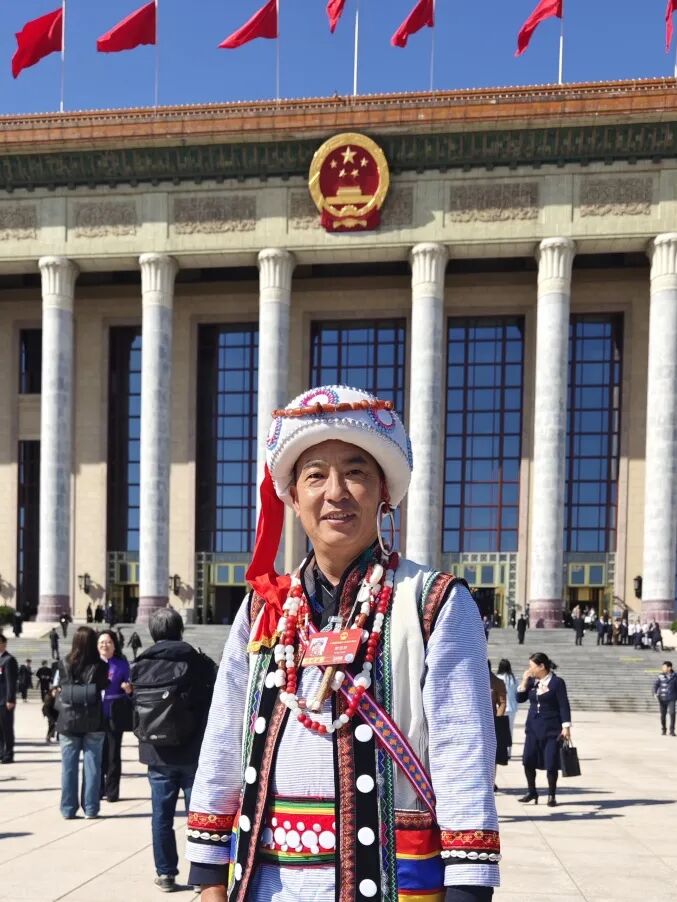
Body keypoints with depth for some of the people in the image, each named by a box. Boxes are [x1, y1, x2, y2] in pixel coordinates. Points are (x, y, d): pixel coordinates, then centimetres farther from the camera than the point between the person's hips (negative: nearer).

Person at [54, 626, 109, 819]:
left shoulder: (64, 665, -4)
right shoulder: (100, 666, -7)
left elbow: (57, 688, 4)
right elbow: (104, 686, 4)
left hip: (68, 722, 1)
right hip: (93, 723, -1)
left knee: (69, 766, 7)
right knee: (92, 765, 6)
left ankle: (68, 808, 10)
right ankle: (90, 808, 7)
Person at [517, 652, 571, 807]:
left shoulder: (557, 682, -8)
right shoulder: (532, 681, 7)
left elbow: (564, 705, -10)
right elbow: (520, 698, 6)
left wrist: (566, 726, -15)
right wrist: (524, 681, -3)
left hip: (552, 729, -5)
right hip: (533, 727, 5)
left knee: (551, 763, -2)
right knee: (528, 760, 1)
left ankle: (551, 795, 12)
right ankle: (531, 792, 18)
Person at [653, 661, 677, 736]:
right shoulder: (661, 676, 3)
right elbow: (656, 684, 3)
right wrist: (655, 693, -12)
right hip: (662, 699, 2)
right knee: (663, 714, 7)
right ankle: (663, 729, 22)